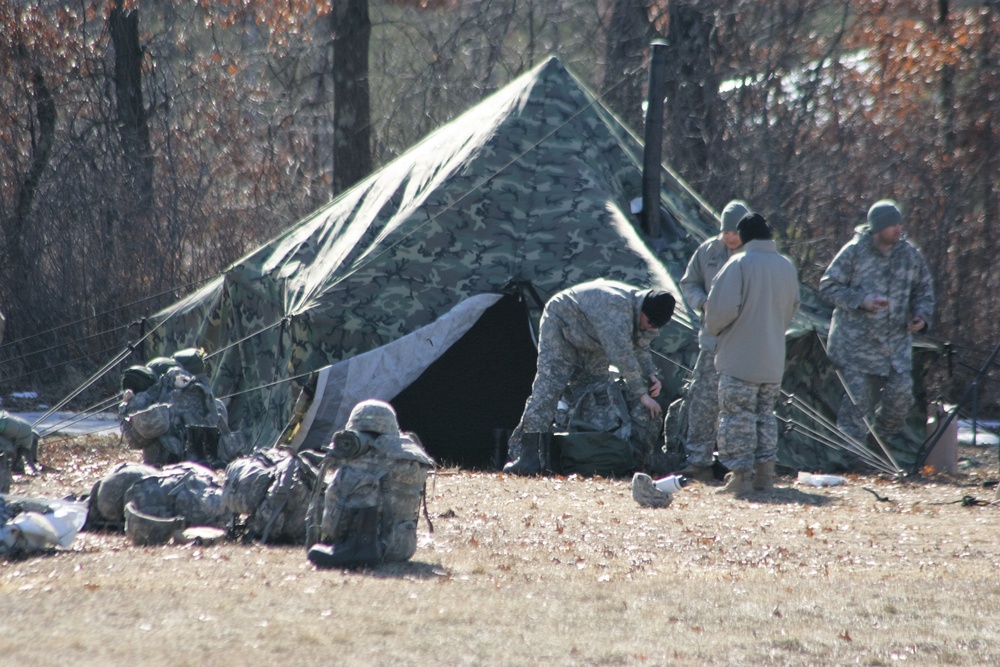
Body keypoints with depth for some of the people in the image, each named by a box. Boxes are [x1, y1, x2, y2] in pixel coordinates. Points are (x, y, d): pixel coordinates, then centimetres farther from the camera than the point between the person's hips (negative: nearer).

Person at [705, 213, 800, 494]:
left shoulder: (739, 264, -14)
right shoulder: (787, 266, 6)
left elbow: (723, 307, -20)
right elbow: (792, 309, 17)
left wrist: (713, 328, 0)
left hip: (740, 359, -6)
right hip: (773, 361, 6)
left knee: (738, 418, 0)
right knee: (765, 416, 15)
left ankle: (741, 475, -3)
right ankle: (764, 474, 15)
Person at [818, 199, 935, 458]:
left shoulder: (911, 255, 5)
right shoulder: (854, 252, -9)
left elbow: (924, 290, 18)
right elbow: (828, 287, -6)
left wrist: (921, 315, -2)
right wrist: (861, 301, -19)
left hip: (896, 341, 4)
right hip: (857, 342, -4)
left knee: (901, 395, -3)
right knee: (859, 398, -6)